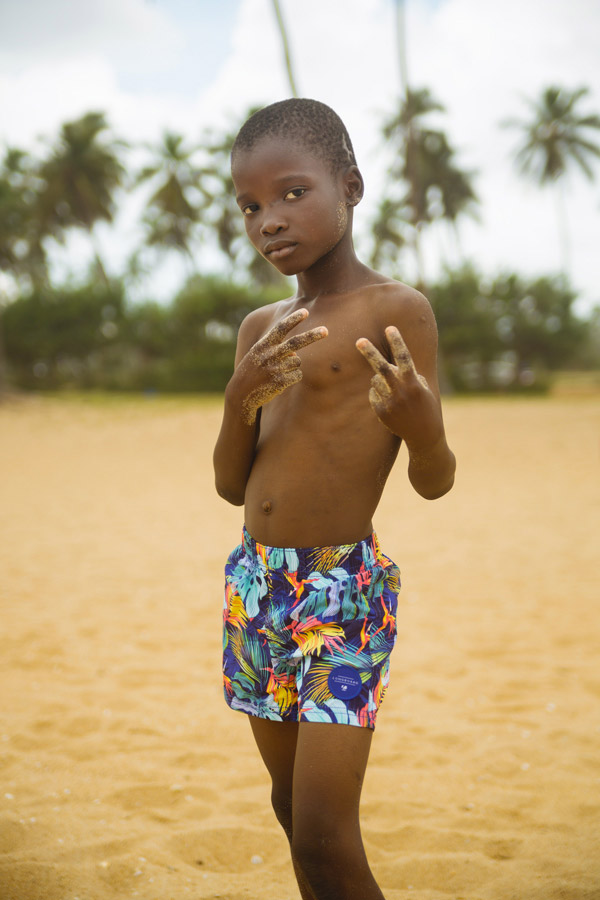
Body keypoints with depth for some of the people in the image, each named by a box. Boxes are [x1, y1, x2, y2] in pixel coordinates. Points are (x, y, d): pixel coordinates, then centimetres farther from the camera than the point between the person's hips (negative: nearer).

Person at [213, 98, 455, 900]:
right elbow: (231, 486, 10)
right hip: (255, 584, 7)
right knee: (291, 806, 14)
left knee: (324, 836, -10)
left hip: (345, 590, -6)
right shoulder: (262, 329, 10)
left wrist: (418, 420, -29)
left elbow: (435, 482, -6)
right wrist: (241, 397, -9)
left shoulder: (397, 310, -8)